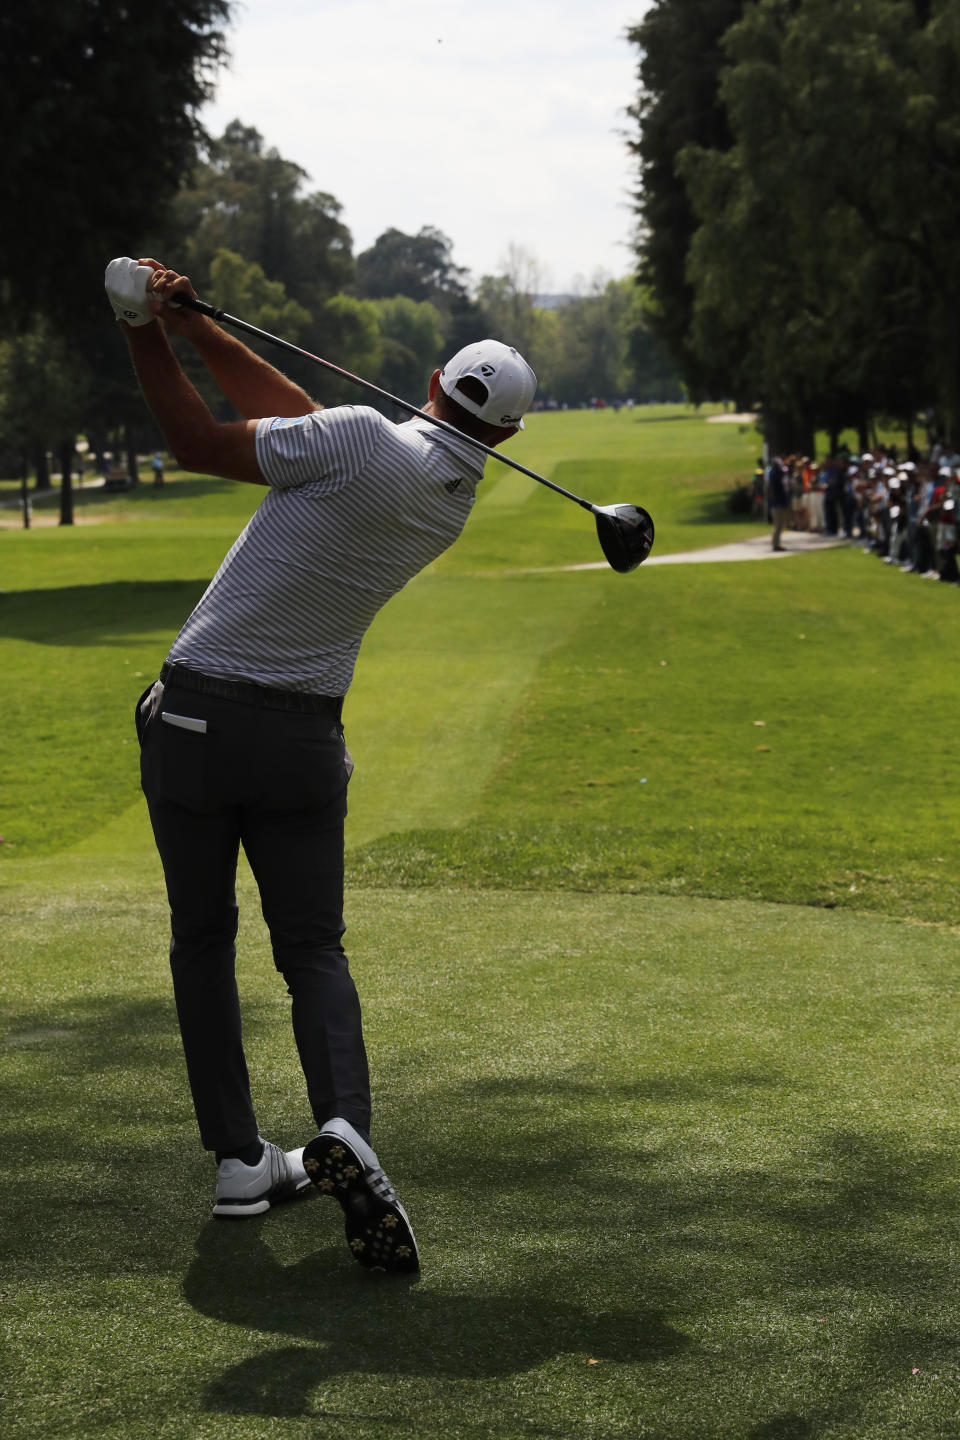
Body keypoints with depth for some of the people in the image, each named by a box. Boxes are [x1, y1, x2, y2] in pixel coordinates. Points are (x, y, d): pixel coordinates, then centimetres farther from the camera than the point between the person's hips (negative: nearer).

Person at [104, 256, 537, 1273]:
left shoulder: (365, 441, -17)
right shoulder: (456, 503, 5)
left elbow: (199, 444, -13)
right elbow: (297, 418, 7)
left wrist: (150, 336, -6)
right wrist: (196, 329, 3)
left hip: (195, 714, -3)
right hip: (305, 734, 4)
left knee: (202, 939, 12)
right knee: (313, 948, 10)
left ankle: (239, 1159, 11)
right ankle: (344, 1126, -17)